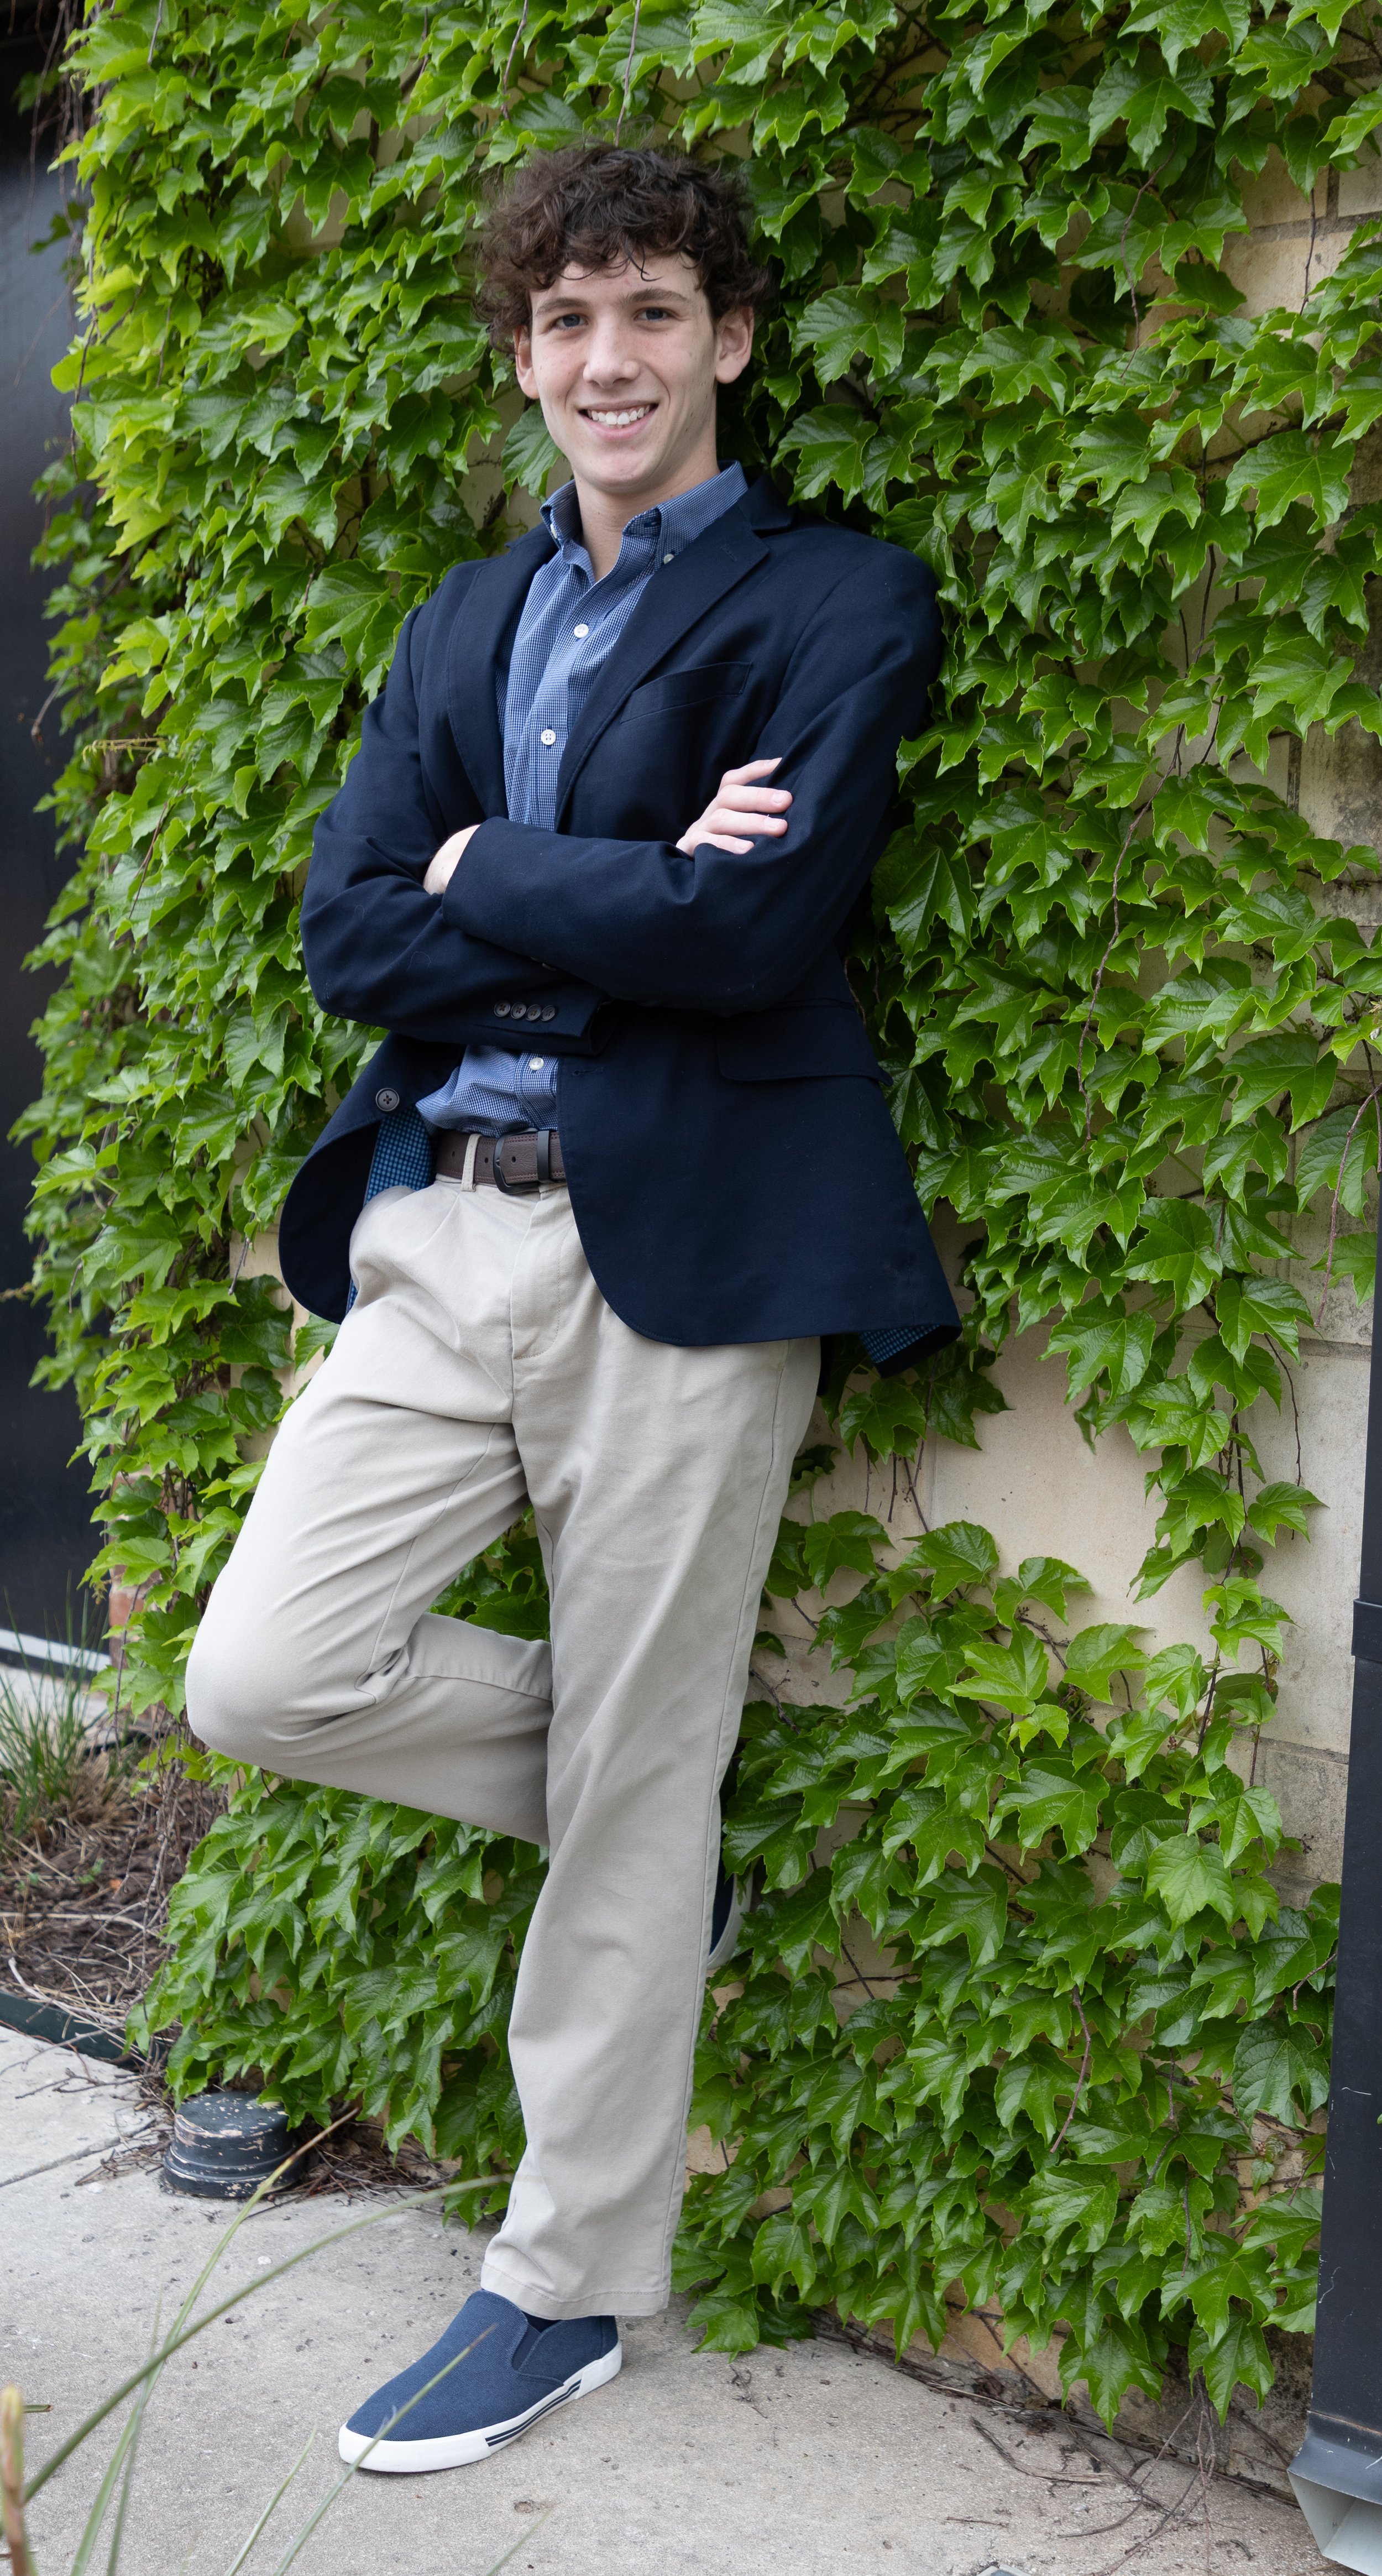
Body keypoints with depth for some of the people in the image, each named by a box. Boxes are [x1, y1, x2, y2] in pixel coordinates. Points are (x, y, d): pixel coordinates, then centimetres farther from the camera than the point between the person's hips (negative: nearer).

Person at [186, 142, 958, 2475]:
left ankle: (571, 2282, 23)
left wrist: (482, 879, -4)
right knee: (262, 1682, -2)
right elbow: (346, 933, 5)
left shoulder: (837, 605, -1)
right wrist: (616, 915, -9)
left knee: (633, 1799, 4)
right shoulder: (466, 622, 17)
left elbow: (756, 927, -16)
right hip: (442, 1229, 6)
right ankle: (664, 1833, 24)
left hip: (680, 1243, -6)